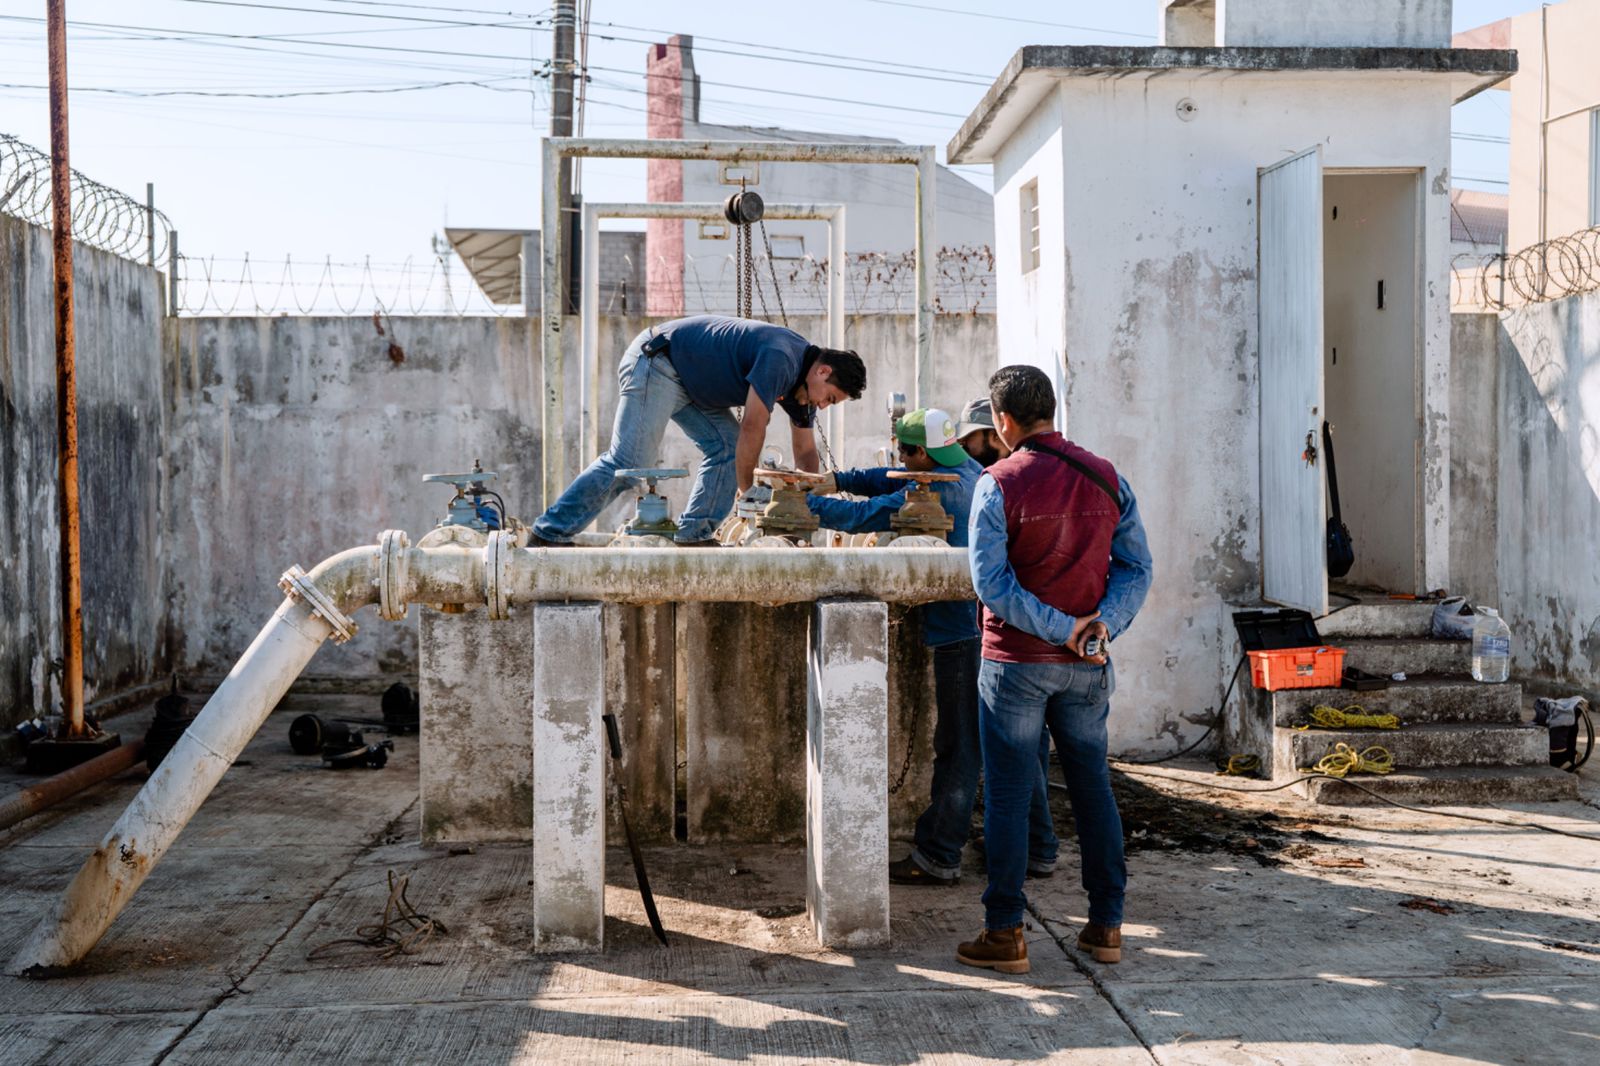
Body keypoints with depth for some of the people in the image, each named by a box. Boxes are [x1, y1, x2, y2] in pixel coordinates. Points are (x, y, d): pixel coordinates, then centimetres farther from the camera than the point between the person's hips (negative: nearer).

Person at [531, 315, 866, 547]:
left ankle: (693, 535, 0)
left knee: (726, 445, 1)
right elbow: (752, 427, -23)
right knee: (629, 462, -17)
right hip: (655, 362, -10)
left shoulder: (802, 378, 8)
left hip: (688, 379, 10)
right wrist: (747, 490, -12)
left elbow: (806, 451, 16)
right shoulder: (781, 359, -23)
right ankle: (548, 534, -16)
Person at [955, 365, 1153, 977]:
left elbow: (990, 581, -17)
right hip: (1086, 669, 4)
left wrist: (1063, 628, -15)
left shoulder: (999, 484, -10)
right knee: (1092, 787, 14)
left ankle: (1004, 935, 7)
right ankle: (1106, 926, 18)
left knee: (1007, 796, 3)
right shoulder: (1107, 478, 3)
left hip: (1016, 663, -4)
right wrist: (1102, 625, -9)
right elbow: (1136, 567, 1)